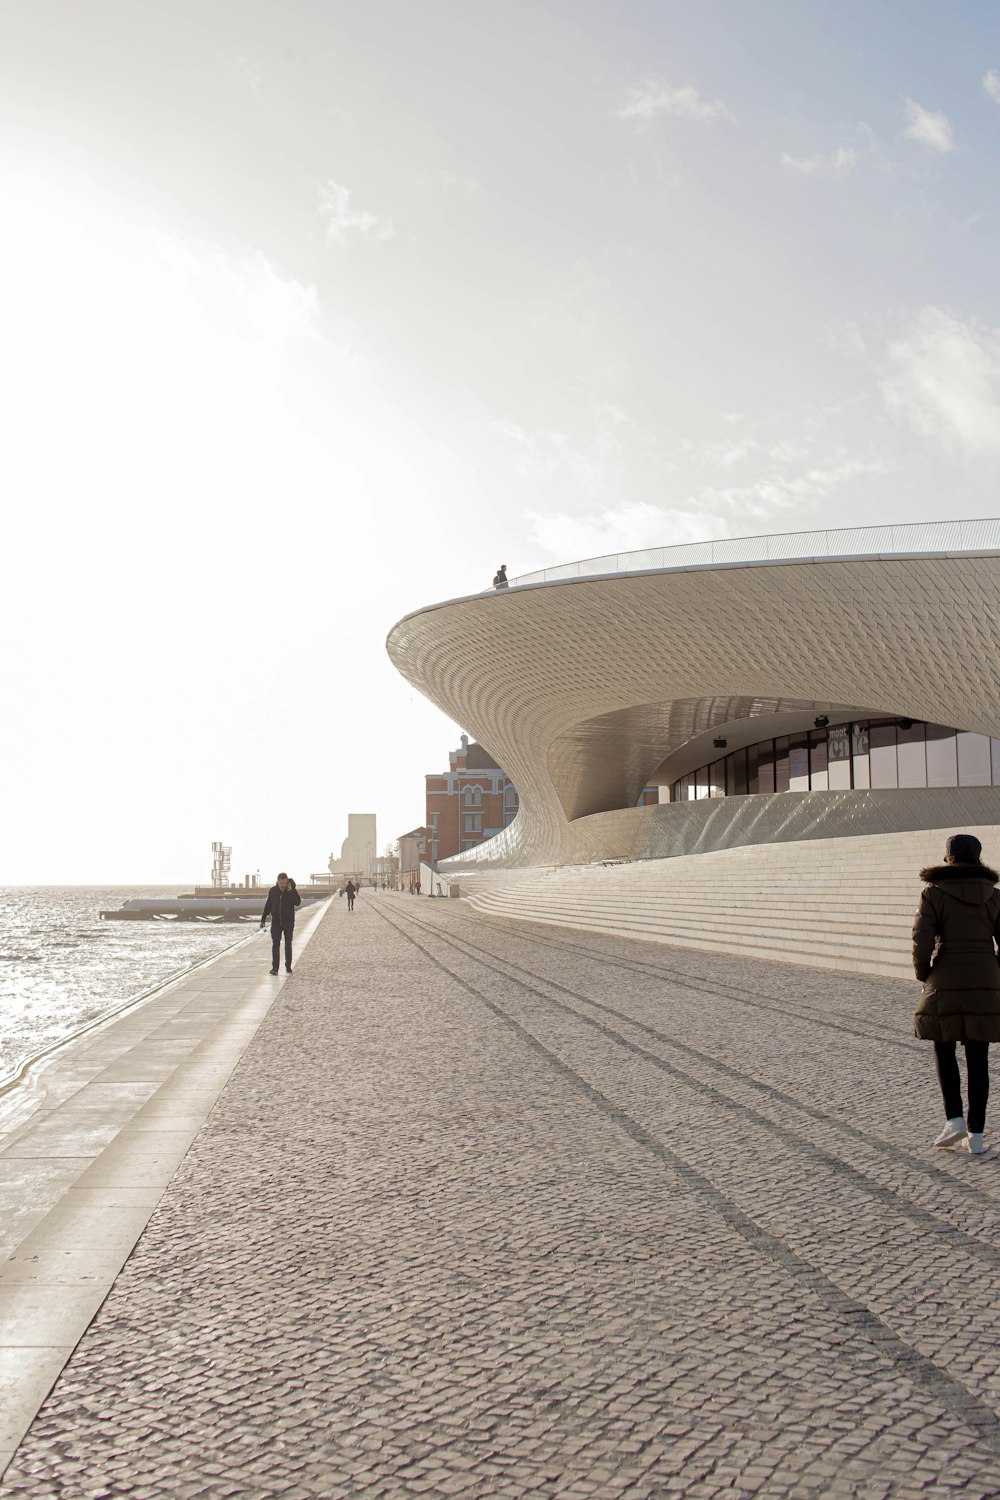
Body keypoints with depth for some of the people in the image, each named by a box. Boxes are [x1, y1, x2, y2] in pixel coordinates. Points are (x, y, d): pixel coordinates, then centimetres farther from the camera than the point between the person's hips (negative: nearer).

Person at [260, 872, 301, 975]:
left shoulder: (291, 891, -6)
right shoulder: (273, 891, -1)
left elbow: (298, 902, -21)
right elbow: (268, 906, 8)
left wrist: (291, 891, -27)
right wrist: (263, 920, 9)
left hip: (288, 922, -1)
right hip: (276, 922, 1)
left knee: (288, 945, 7)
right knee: (275, 945, -3)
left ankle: (288, 966, 17)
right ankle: (275, 967, -4)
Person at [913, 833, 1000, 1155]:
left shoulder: (933, 893, -4)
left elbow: (922, 940, -12)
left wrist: (923, 975, 4)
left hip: (946, 983, -3)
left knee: (944, 1049, 14)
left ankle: (954, 1119, 0)